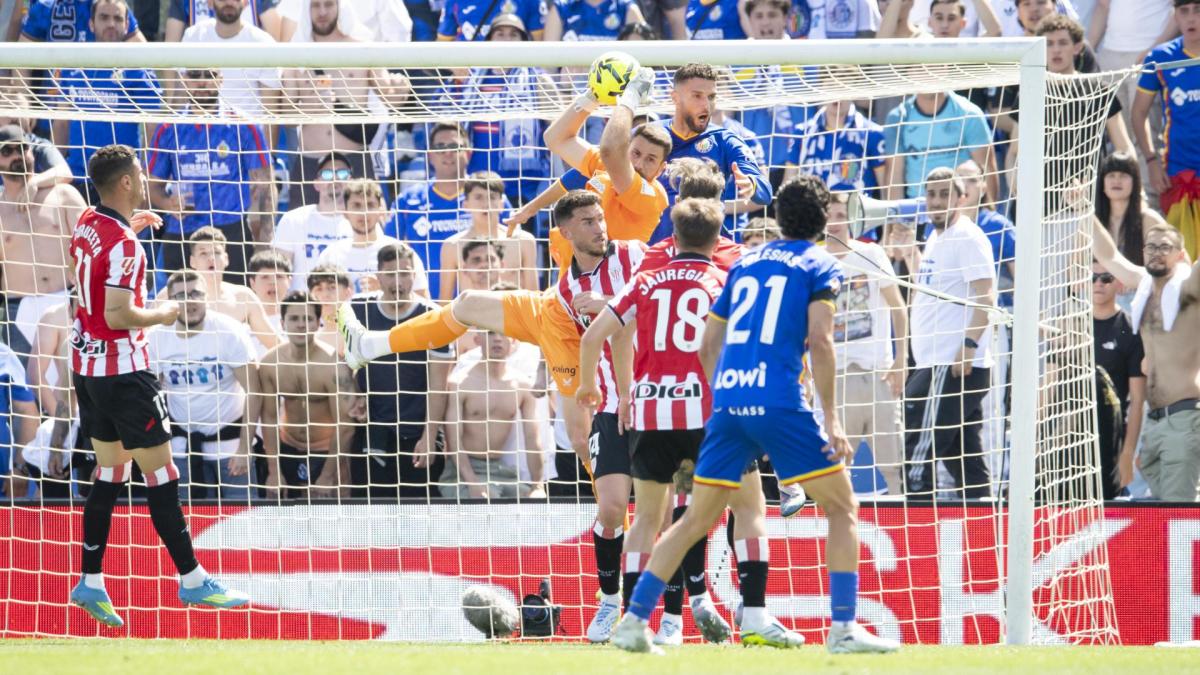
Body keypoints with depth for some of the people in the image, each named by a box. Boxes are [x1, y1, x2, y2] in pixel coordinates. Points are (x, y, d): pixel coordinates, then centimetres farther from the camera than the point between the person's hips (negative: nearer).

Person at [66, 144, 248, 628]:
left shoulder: (87, 223, 5)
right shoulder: (123, 244, -21)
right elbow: (118, 315, -26)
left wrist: (131, 226, 25)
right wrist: (162, 315, -10)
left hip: (87, 366, 9)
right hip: (123, 370, -9)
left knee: (109, 472, 13)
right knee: (160, 474, -2)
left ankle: (91, 582, 11)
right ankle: (191, 579, 3)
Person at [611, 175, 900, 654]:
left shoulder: (745, 263, 21)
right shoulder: (819, 265, 4)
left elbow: (708, 345, 22)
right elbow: (818, 339, -9)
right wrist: (831, 419, -10)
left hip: (727, 400, 5)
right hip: (779, 401, -5)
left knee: (697, 519, 14)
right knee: (842, 507, 6)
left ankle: (634, 620, 8)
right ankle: (844, 628, -4)